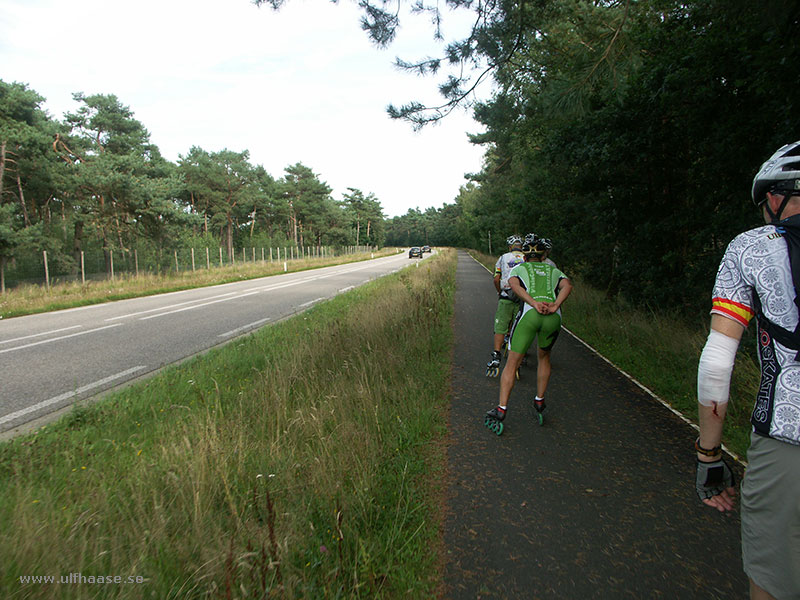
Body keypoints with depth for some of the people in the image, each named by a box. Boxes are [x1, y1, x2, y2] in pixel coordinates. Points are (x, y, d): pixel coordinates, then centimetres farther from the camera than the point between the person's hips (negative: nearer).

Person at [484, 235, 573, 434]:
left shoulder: (518, 268, 25)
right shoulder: (554, 271, 30)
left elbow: (514, 285, -1)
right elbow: (567, 285, 7)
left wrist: (534, 304, -9)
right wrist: (555, 306, -6)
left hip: (529, 314, -2)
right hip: (553, 318, 3)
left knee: (512, 364, 6)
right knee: (543, 357, 28)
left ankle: (501, 410, 0)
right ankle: (539, 403, 31)